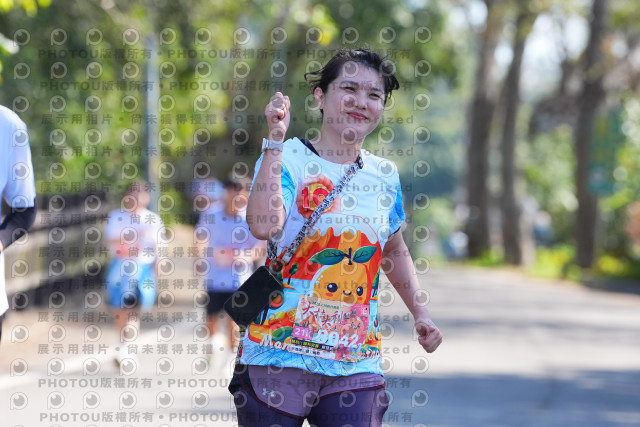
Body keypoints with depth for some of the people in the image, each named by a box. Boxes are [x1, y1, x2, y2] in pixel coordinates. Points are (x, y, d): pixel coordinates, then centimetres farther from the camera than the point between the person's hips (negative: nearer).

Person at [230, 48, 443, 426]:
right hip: (278, 358, -4)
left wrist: (421, 313, 22)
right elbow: (263, 226, -24)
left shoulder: (384, 175, 11)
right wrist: (275, 139, -22)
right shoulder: (287, 158, -4)